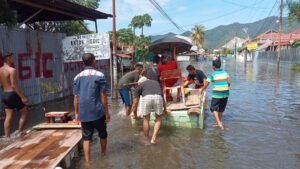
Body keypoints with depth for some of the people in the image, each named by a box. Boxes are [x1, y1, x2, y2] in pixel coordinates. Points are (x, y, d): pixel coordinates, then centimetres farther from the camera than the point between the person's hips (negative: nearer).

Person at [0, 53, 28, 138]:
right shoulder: (12, 70, -15)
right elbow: (14, 86, -21)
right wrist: (22, 97, -20)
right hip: (13, 94, -8)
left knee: (8, 117, 11)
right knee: (24, 113, 8)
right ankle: (19, 132, 9)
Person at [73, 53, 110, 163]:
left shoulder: (77, 77, 6)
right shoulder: (99, 75, -6)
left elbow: (76, 97, 7)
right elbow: (103, 96, -8)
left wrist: (76, 113, 15)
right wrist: (107, 112, -2)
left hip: (83, 113, 3)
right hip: (98, 112, -3)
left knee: (86, 138, 9)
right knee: (102, 134, 19)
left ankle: (87, 162, 11)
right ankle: (104, 154, 37)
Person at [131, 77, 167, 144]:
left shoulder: (139, 86, 33)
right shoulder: (156, 83, 41)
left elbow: (135, 103, 34)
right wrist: (165, 108, 66)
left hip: (146, 98, -1)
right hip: (158, 98, 2)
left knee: (146, 120, 20)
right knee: (158, 119, 22)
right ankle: (153, 138, 11)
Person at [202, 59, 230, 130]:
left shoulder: (212, 74, -6)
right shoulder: (225, 72, 7)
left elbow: (206, 84, -5)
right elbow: (229, 82, 7)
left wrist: (202, 91, 9)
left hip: (217, 94, -5)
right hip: (225, 93, 5)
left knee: (213, 108, 6)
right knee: (221, 109, 16)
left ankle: (219, 122, -8)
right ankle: (218, 122, 28)